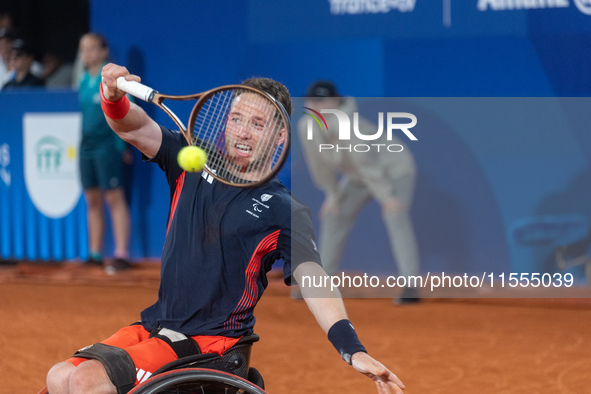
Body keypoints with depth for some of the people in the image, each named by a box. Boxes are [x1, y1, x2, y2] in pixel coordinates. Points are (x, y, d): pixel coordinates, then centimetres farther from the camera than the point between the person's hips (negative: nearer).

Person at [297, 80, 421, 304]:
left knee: (395, 215, -26)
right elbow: (320, 165, -3)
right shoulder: (306, 127, -16)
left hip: (394, 166, -8)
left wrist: (387, 197, -29)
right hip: (358, 177, 8)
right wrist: (333, 195, 3)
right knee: (334, 216, 9)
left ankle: (410, 287, -32)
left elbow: (369, 165, -32)